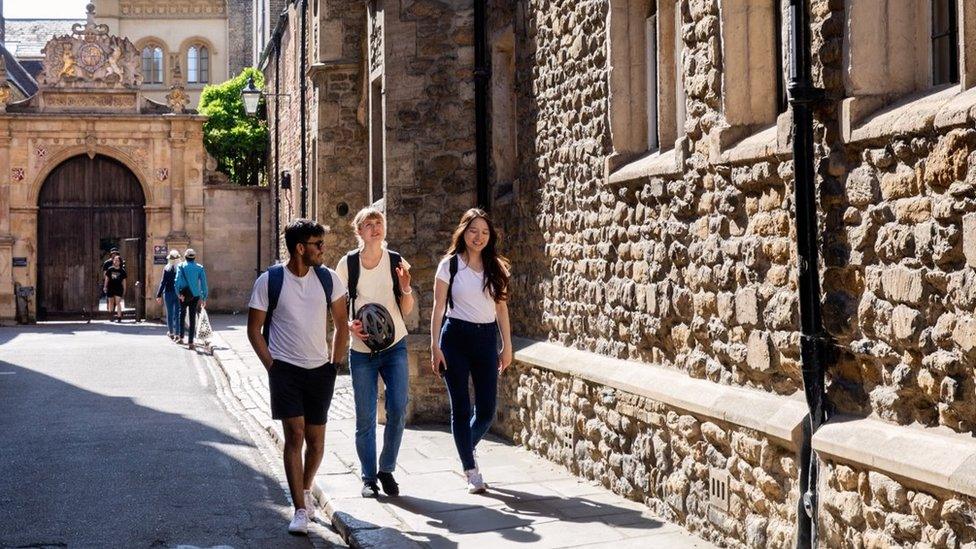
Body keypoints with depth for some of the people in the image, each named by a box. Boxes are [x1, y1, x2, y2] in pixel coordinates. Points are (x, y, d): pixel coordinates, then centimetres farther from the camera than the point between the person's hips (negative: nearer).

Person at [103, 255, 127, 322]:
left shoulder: (122, 270, -1)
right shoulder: (110, 269, 2)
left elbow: (124, 280, 4)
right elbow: (106, 278, 7)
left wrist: (124, 289, 6)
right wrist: (105, 286, 4)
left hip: (118, 288, -2)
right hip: (110, 288, 2)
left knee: (118, 302, -9)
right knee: (111, 302, 14)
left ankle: (119, 317, -9)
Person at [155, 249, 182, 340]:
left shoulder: (167, 268, -6)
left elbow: (163, 282, -5)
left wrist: (159, 295, 0)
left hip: (168, 293, 0)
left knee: (169, 313, 12)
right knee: (177, 313, 4)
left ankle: (171, 332, 22)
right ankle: (177, 334, 3)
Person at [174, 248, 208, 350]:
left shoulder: (181, 266, 1)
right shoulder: (200, 268, 5)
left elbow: (177, 280, -12)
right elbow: (204, 283, 2)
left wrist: (178, 293, -12)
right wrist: (204, 298, 5)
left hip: (184, 293, -1)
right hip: (195, 295, 1)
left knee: (182, 314, 18)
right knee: (192, 317, 4)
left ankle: (181, 337, 14)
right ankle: (190, 342, 0)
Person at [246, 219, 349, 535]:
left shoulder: (328, 279, 1)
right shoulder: (269, 281, -6)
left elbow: (341, 325, 9)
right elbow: (254, 330, 0)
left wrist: (335, 364, 4)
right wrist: (271, 365, -6)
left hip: (320, 371, 3)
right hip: (285, 370, -3)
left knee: (315, 440, 10)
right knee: (295, 436, -10)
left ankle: (305, 490, 36)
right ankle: (300, 510, -5)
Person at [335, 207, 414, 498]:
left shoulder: (396, 261, 0)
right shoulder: (348, 263, -3)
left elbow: (406, 310, 4)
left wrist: (405, 288, -16)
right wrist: (350, 325, -13)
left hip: (394, 346, 1)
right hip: (361, 350, -1)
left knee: (398, 409, -7)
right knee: (365, 417, 2)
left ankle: (386, 469, 13)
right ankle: (368, 478, 15)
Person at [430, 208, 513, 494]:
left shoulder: (496, 267, 7)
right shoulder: (450, 264, -1)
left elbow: (501, 308, 10)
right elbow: (439, 307, -1)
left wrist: (507, 346, 8)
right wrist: (435, 346, -6)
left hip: (486, 339, 3)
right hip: (456, 337, -3)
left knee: (486, 410, 0)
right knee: (461, 408, 0)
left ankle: (467, 449, 30)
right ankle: (471, 471, 8)